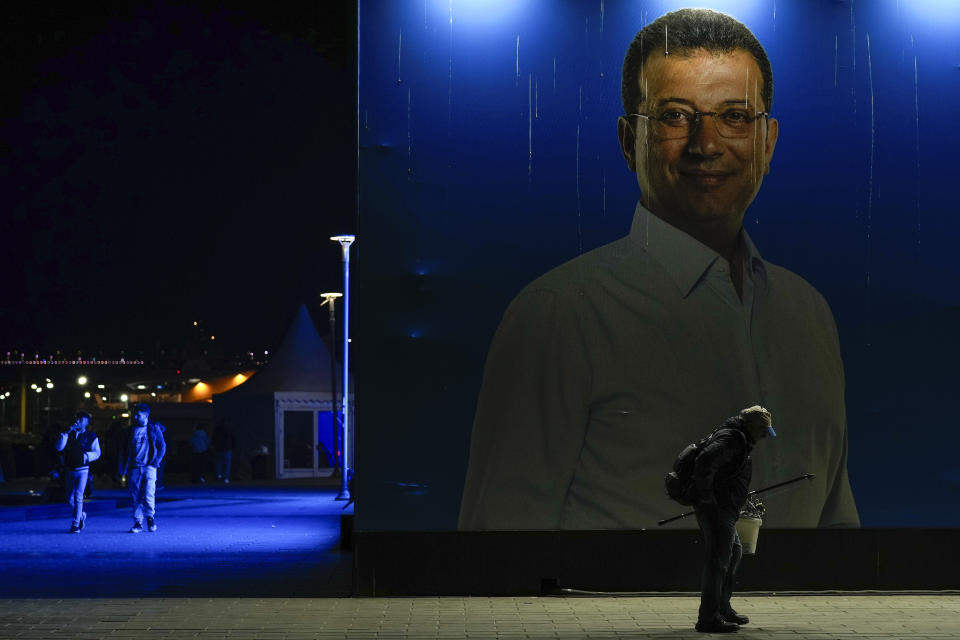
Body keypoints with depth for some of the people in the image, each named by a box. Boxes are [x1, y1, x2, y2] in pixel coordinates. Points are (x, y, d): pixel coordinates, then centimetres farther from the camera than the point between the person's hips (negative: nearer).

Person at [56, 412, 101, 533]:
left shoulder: (91, 436, 4)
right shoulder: (68, 434, 11)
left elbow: (97, 452, 4)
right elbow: (59, 447, -3)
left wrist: (87, 456, -15)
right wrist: (67, 432, -10)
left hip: (82, 470, -4)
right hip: (69, 470, 4)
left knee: (78, 496, -15)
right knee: (69, 499, 6)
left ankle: (76, 524, -9)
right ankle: (81, 516, 30)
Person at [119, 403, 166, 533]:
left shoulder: (154, 428, 2)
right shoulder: (132, 429, 12)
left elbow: (162, 446, 5)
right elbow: (126, 448, 17)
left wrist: (155, 462, -6)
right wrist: (124, 467, 9)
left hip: (148, 467, -4)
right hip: (134, 468, 4)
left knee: (148, 495, -12)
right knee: (135, 497, 1)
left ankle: (151, 517, 11)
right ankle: (138, 523, 8)